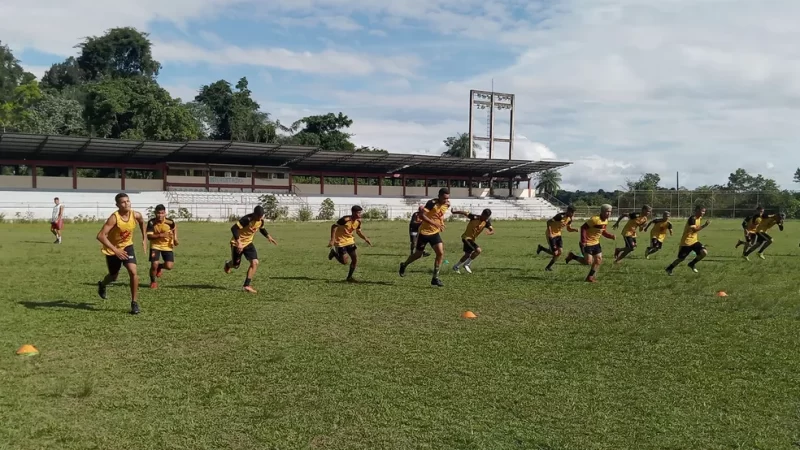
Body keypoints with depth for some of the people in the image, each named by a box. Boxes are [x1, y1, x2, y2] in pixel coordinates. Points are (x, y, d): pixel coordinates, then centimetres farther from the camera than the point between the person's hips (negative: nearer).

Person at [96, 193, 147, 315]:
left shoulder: (136, 215, -16)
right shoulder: (114, 218, -30)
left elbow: (142, 222, 11)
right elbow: (100, 236, -37)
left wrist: (144, 239, 8)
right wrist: (115, 250, -43)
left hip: (127, 246, 2)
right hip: (112, 249, -2)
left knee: (133, 272, -18)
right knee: (114, 276, 15)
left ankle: (134, 302, -6)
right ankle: (102, 285, 54)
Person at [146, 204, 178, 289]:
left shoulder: (170, 222, -15)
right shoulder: (151, 222, -18)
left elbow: (175, 228, 10)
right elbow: (149, 237, -21)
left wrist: (175, 238, -2)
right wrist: (161, 235, -34)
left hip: (167, 246, 1)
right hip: (155, 245, -1)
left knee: (169, 266, -11)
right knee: (154, 264, -15)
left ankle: (160, 267, 27)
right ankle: (153, 282, 14)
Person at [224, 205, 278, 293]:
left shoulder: (261, 220, -7)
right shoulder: (246, 219, -30)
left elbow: (262, 229, 16)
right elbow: (234, 229, -33)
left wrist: (268, 236, 2)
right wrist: (239, 243, -37)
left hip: (248, 243, 6)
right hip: (237, 243, -5)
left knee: (255, 263, -13)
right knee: (236, 265, 9)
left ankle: (246, 286, -5)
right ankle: (228, 265, 49)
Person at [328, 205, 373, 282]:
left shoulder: (358, 221, -3)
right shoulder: (345, 219, -26)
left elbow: (358, 231, 13)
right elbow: (334, 226, -21)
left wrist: (366, 239, -4)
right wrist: (332, 240, -27)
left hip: (350, 241, 7)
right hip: (340, 242, -7)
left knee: (355, 259, -2)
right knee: (344, 261, -7)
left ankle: (349, 277, 13)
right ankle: (334, 253, 22)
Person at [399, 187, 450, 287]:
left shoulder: (447, 204, -1)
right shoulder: (432, 203, -24)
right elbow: (421, 215, -32)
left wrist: (441, 222, 5)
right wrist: (435, 224, -37)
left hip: (435, 232, 5)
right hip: (424, 232, -5)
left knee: (440, 253, -12)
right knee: (418, 255, 10)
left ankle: (435, 278, -2)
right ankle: (404, 265, 40)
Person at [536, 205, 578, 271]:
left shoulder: (570, 219, 0)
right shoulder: (560, 216, -26)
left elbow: (569, 229, 13)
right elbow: (548, 222, -23)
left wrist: (575, 229, -9)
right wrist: (549, 233, -27)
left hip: (558, 234, 8)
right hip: (551, 235, -8)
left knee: (560, 251, -4)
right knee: (555, 253, -10)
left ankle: (549, 267, 12)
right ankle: (541, 248, 18)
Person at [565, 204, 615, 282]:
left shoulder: (606, 221, 3)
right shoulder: (595, 219, -25)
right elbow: (583, 227, -23)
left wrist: (611, 236, -2)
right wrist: (583, 241, -27)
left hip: (596, 243, 9)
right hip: (587, 243, -9)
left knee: (599, 260, 6)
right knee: (588, 262, -9)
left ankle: (590, 277, 19)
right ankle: (572, 256, 13)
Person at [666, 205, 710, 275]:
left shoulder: (698, 218, 7)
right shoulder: (692, 219, -21)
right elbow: (695, 230, -32)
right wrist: (704, 225, -33)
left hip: (694, 241, 8)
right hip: (686, 242, -8)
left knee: (704, 252, -13)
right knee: (681, 258, 3)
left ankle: (692, 264, 9)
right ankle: (669, 269, 25)